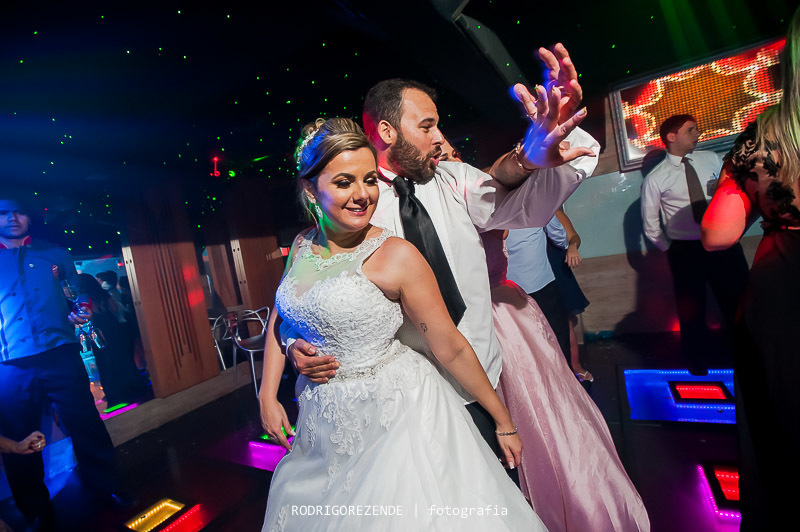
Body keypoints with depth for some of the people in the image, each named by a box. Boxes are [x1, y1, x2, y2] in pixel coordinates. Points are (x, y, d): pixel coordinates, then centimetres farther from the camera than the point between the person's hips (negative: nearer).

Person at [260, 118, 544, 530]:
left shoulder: (396, 256, -19)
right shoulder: (303, 245, -2)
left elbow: (452, 350, -14)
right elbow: (280, 315, 12)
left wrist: (504, 420, -4)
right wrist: (268, 396, 6)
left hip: (396, 413, -5)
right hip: (322, 421, 6)